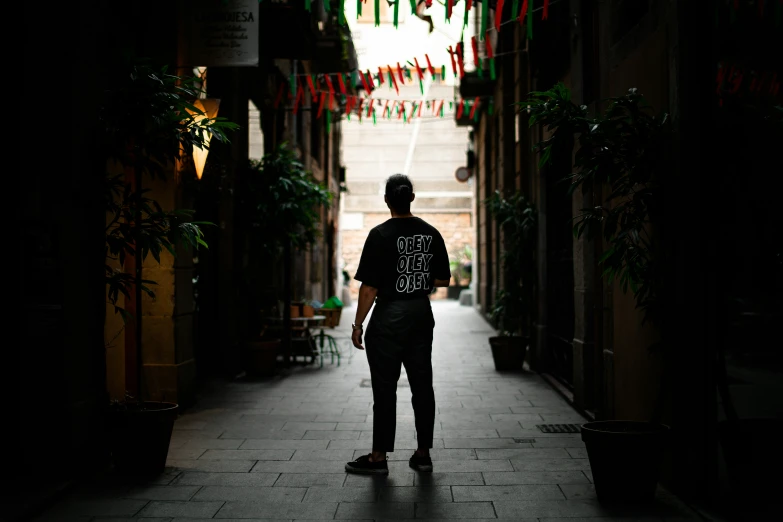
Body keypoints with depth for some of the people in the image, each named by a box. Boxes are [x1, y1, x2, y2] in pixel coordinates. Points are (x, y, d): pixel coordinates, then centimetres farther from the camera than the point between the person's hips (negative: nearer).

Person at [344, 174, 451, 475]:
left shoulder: (381, 235, -13)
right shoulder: (431, 234, 4)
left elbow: (369, 287, -14)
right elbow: (443, 280, 11)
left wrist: (358, 325, -7)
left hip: (389, 319, -5)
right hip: (422, 317, 5)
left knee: (385, 388, 1)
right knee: (422, 386, 10)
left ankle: (379, 457, 9)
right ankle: (423, 454, 16)